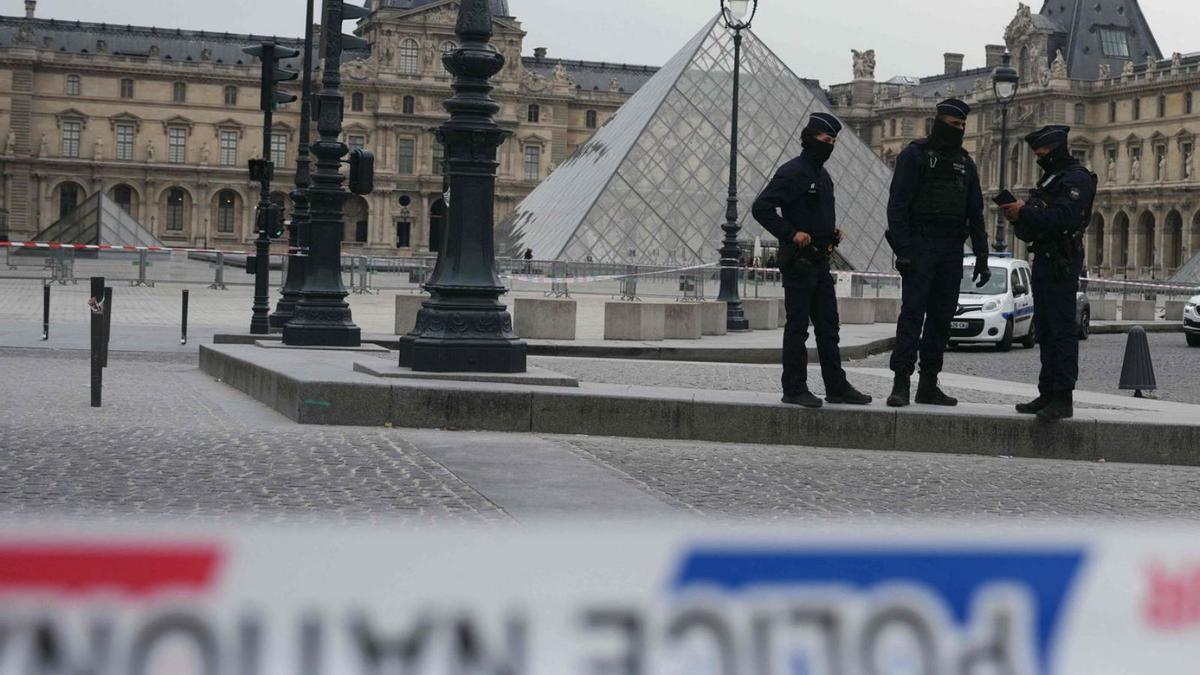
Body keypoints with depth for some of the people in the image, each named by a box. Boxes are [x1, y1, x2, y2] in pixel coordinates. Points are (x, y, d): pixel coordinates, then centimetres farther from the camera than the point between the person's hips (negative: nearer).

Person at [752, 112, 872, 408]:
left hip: (820, 260, 9)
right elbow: (762, 208, -18)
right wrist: (791, 234, -21)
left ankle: (837, 387, 15)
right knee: (798, 326, -4)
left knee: (828, 326, 10)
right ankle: (794, 389, 2)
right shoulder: (792, 172, -11)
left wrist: (833, 232, 12)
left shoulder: (823, 176, 17)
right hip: (799, 259, -9)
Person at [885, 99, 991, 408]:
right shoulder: (914, 155, -2)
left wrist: (981, 256, 10)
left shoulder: (965, 163, 16)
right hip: (920, 246, -6)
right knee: (912, 312, -11)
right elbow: (898, 205, -9)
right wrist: (902, 250, -17)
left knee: (942, 317, 5)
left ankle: (929, 385, 10)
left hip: (952, 250, 6)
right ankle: (901, 383, -13)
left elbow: (975, 214, 18)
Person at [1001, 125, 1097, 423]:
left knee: (1062, 329, -11)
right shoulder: (1049, 178, 22)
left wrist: (1024, 213, -18)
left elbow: (1063, 217, -24)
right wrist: (1019, 218, 3)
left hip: (1062, 264, -10)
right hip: (1044, 261, 10)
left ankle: (1063, 398, -13)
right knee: (1045, 329, 11)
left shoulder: (1076, 178, -9)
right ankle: (1048, 393, 15)